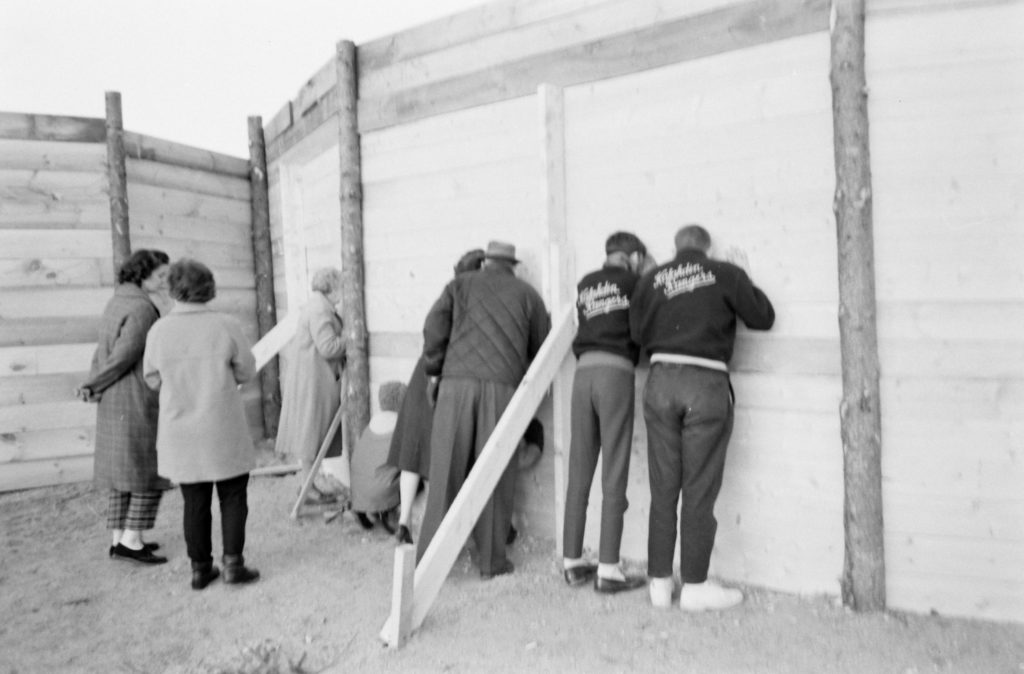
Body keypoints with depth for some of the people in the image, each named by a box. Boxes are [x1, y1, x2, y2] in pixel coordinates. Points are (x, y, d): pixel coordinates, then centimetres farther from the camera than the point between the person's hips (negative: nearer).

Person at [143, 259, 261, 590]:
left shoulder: (159, 330, -8)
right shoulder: (226, 326, -13)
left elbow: (153, 379, 2)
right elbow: (246, 371, -2)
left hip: (180, 431, 2)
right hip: (223, 429, -2)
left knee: (195, 501, 13)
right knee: (232, 495, 11)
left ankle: (200, 568, 20)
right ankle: (233, 562, 8)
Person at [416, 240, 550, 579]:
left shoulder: (460, 285, 15)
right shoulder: (527, 294, 16)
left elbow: (434, 328, 4)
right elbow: (541, 347, 14)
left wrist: (433, 372, 13)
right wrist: (525, 376, 30)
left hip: (457, 383, 1)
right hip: (503, 386, 0)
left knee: (446, 470, 4)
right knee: (495, 473, 5)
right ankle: (491, 559, 11)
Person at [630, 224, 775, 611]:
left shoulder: (652, 279, 7)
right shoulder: (725, 274, 1)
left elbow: (637, 333, 7)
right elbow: (762, 317, 7)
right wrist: (743, 277, 20)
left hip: (661, 382, 3)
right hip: (706, 385, -3)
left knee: (663, 488, 10)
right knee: (699, 490, 4)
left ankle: (660, 582, 18)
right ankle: (694, 586, 12)